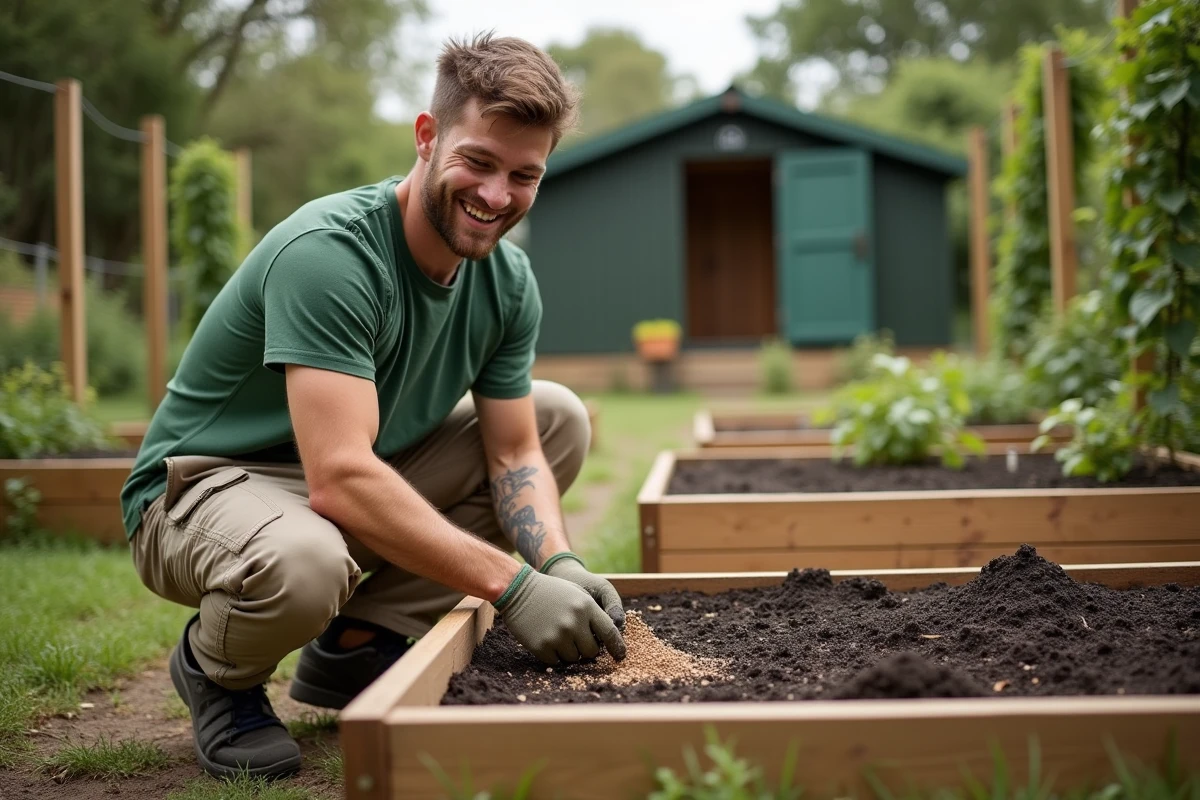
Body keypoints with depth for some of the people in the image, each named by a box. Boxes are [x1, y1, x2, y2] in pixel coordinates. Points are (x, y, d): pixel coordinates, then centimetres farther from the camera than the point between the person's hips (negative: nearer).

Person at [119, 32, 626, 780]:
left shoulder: (508, 281, -4)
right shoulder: (327, 253, -29)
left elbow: (515, 454, -3)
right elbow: (341, 480, -37)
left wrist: (560, 564, -23)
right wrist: (513, 585, -37)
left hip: (366, 476, 8)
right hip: (208, 485, -8)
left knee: (560, 418, 1)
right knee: (303, 564, -42)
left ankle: (359, 643, 1)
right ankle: (218, 669, -1)